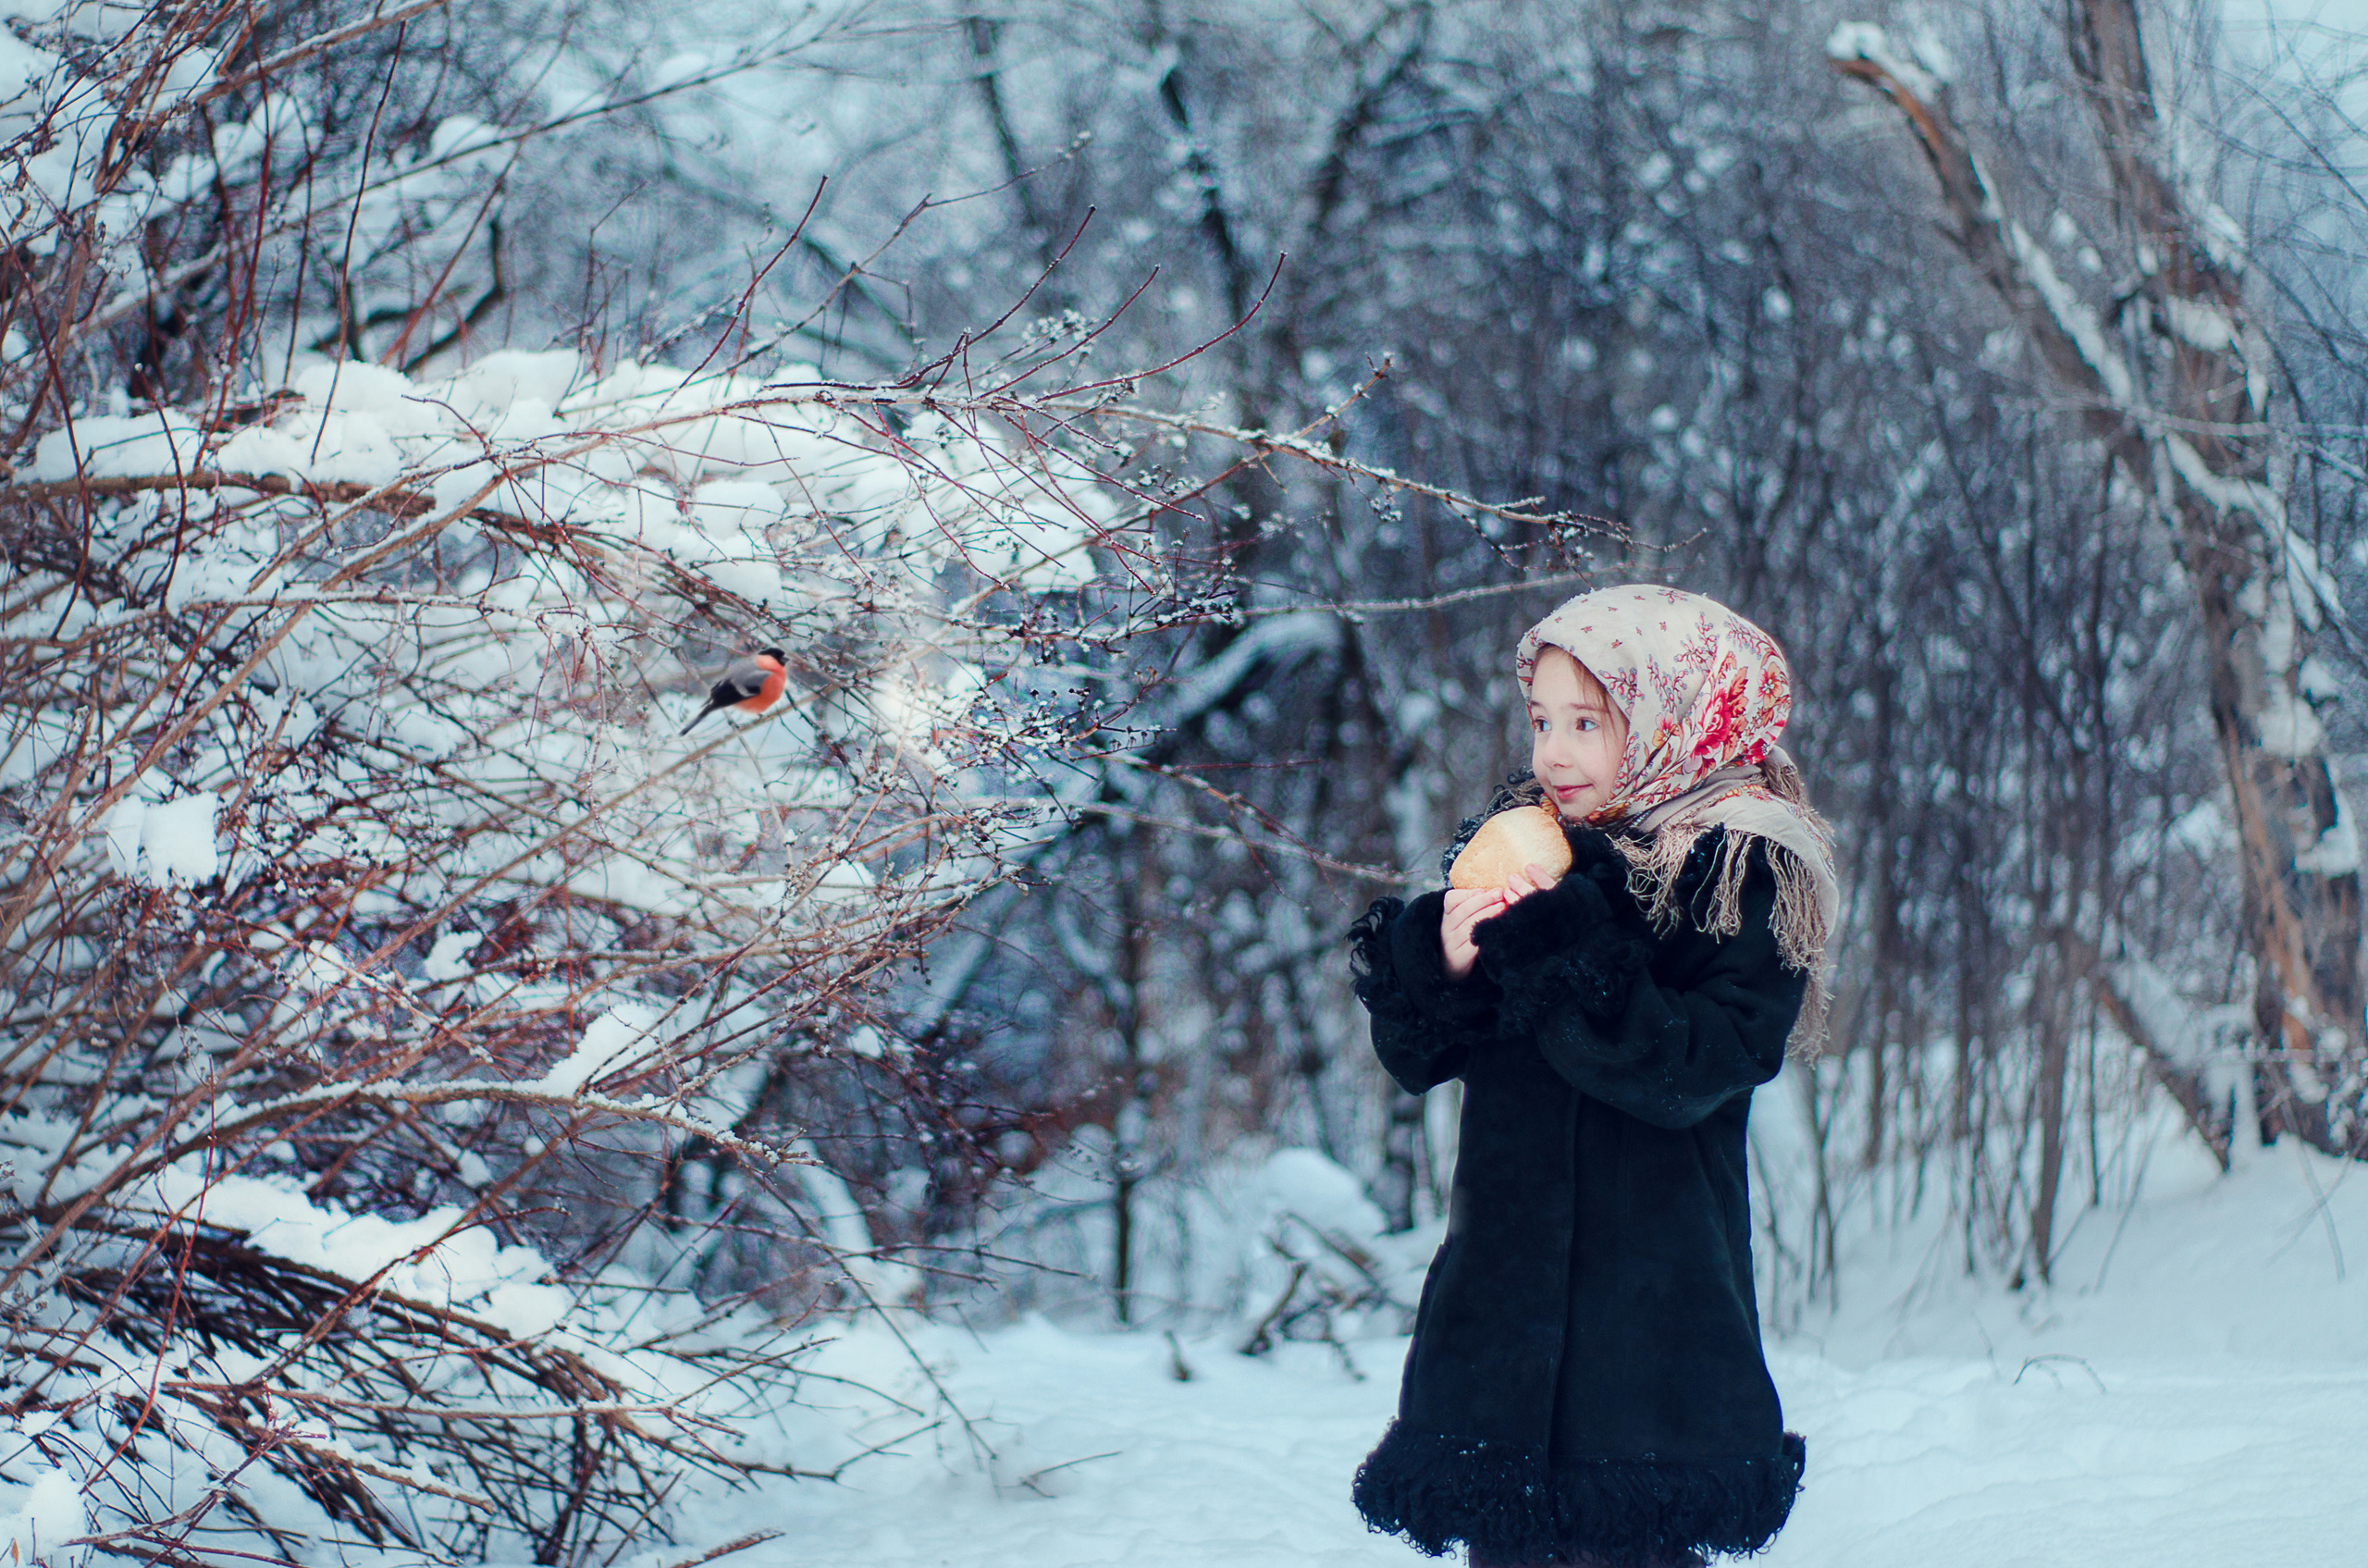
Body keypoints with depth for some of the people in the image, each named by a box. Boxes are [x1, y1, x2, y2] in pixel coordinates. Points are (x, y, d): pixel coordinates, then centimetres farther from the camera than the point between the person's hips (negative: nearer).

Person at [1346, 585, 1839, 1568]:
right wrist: (1442, 961, -11)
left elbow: (1691, 1070, -19)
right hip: (1504, 1288, 6)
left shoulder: (1742, 870, -6)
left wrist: (1561, 958, -25)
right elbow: (1415, 1055, 9)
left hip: (1648, 1302, -6)